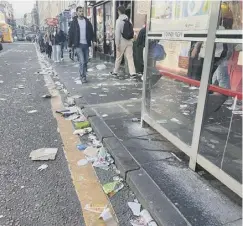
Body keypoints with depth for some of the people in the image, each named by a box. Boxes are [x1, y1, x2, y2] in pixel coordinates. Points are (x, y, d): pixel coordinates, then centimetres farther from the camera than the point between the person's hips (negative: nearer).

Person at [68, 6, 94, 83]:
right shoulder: (74, 22, 1)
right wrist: (70, 44, -2)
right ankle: (83, 77, -4)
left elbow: (91, 32, 12)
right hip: (78, 45, -4)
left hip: (86, 44, 4)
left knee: (86, 61, 9)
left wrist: (93, 40, 2)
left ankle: (83, 75, 23)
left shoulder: (87, 21, 10)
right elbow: (71, 33, 1)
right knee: (82, 61, -11)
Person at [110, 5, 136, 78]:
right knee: (130, 57, 1)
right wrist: (131, 39, 16)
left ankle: (115, 72, 22)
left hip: (122, 41, -4)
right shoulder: (129, 20, 6)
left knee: (118, 58, 9)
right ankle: (133, 72, -6)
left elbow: (117, 33, -13)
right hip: (129, 41, 4)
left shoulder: (119, 20, -9)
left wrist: (117, 44, -11)